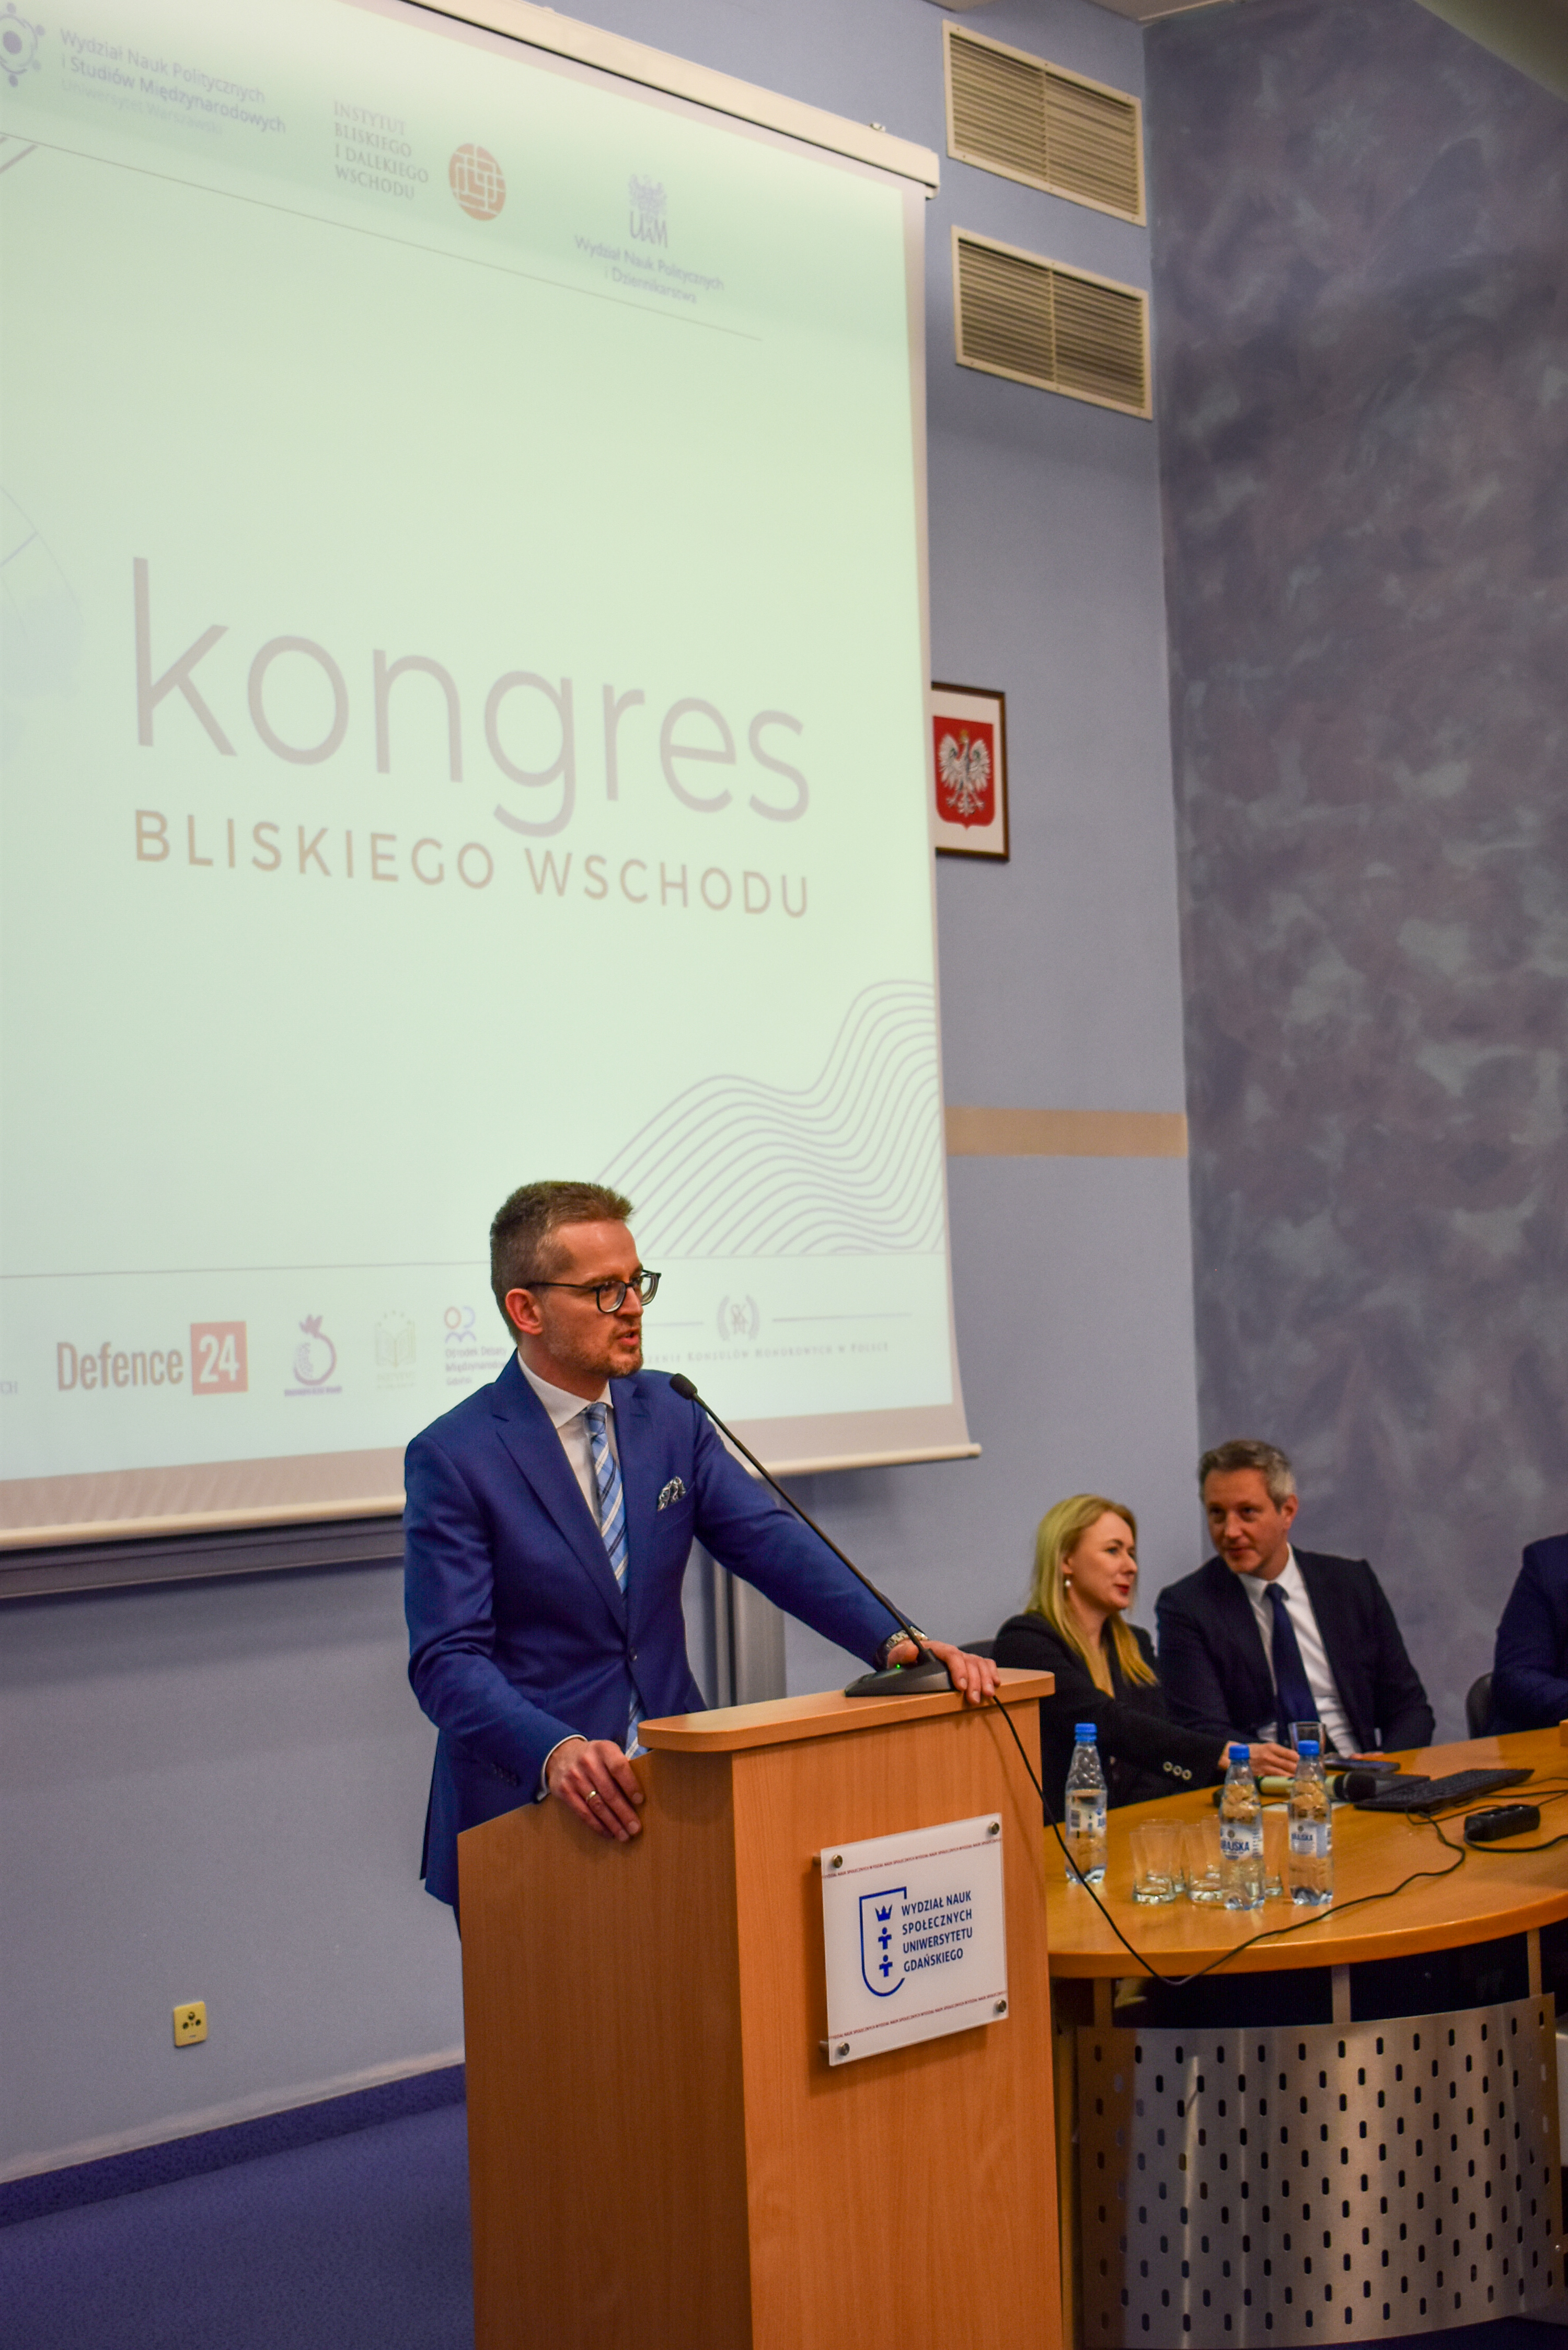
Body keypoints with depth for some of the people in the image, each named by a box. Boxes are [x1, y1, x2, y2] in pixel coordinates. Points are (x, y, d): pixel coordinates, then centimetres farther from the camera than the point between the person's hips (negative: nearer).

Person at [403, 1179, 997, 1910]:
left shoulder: (670, 1413, 5)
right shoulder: (453, 1459, -11)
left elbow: (769, 1542, -3)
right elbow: (448, 1660, -16)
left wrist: (896, 1641, -19)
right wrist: (555, 1753, -34)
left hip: (668, 1789, 4)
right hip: (525, 1808, -4)